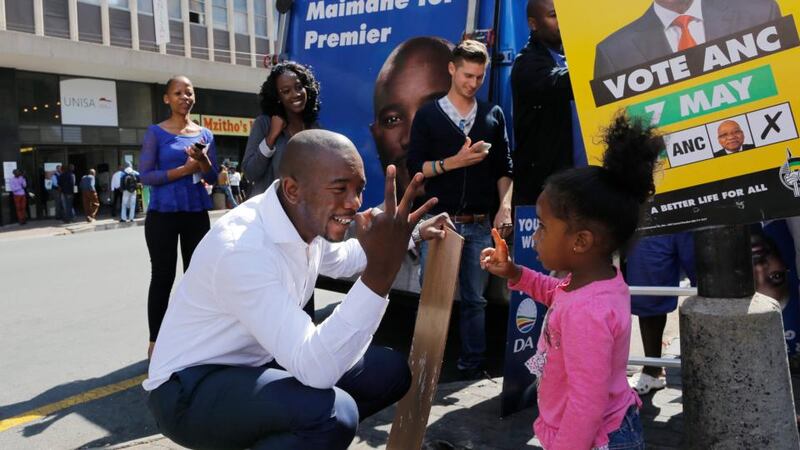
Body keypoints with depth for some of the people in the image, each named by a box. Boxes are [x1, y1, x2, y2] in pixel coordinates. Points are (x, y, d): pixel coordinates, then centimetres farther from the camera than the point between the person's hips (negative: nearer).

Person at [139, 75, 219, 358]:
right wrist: (186, 169, -16)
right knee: (163, 276, 0)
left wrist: (203, 160, -11)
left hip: (197, 213, 4)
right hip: (163, 213, -4)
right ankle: (156, 341, 9)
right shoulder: (156, 132, -2)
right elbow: (146, 175, -9)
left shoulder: (205, 134, 10)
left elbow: (212, 177, 10)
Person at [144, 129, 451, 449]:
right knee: (332, 412, -34)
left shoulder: (308, 219, -4)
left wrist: (410, 234, 17)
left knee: (391, 371, 6)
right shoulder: (242, 249, -31)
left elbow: (340, 260, 22)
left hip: (259, 362, 9)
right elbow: (316, 370, -36)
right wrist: (380, 272, -44)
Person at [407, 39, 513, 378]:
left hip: (480, 225, 2)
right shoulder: (428, 114, 5)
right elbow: (415, 166, -1)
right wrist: (455, 162, -12)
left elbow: (504, 168, 10)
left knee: (475, 299, 7)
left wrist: (505, 205, -4)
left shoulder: (493, 115, 12)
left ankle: (472, 363, 16)